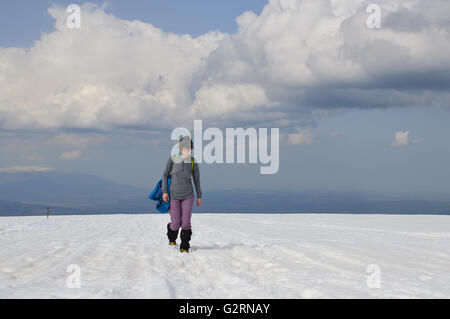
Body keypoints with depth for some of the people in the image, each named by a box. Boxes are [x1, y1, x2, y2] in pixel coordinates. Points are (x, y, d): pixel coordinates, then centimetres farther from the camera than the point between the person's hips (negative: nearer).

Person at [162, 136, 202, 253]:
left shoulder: (193, 161, -1)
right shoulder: (172, 159, -4)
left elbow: (196, 179, 9)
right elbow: (165, 175, 4)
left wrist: (199, 196, 10)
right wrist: (164, 191, -5)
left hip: (188, 195, 1)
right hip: (174, 195, -1)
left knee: (186, 222, -9)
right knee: (175, 223, -2)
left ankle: (184, 247, 7)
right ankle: (172, 239, 31)